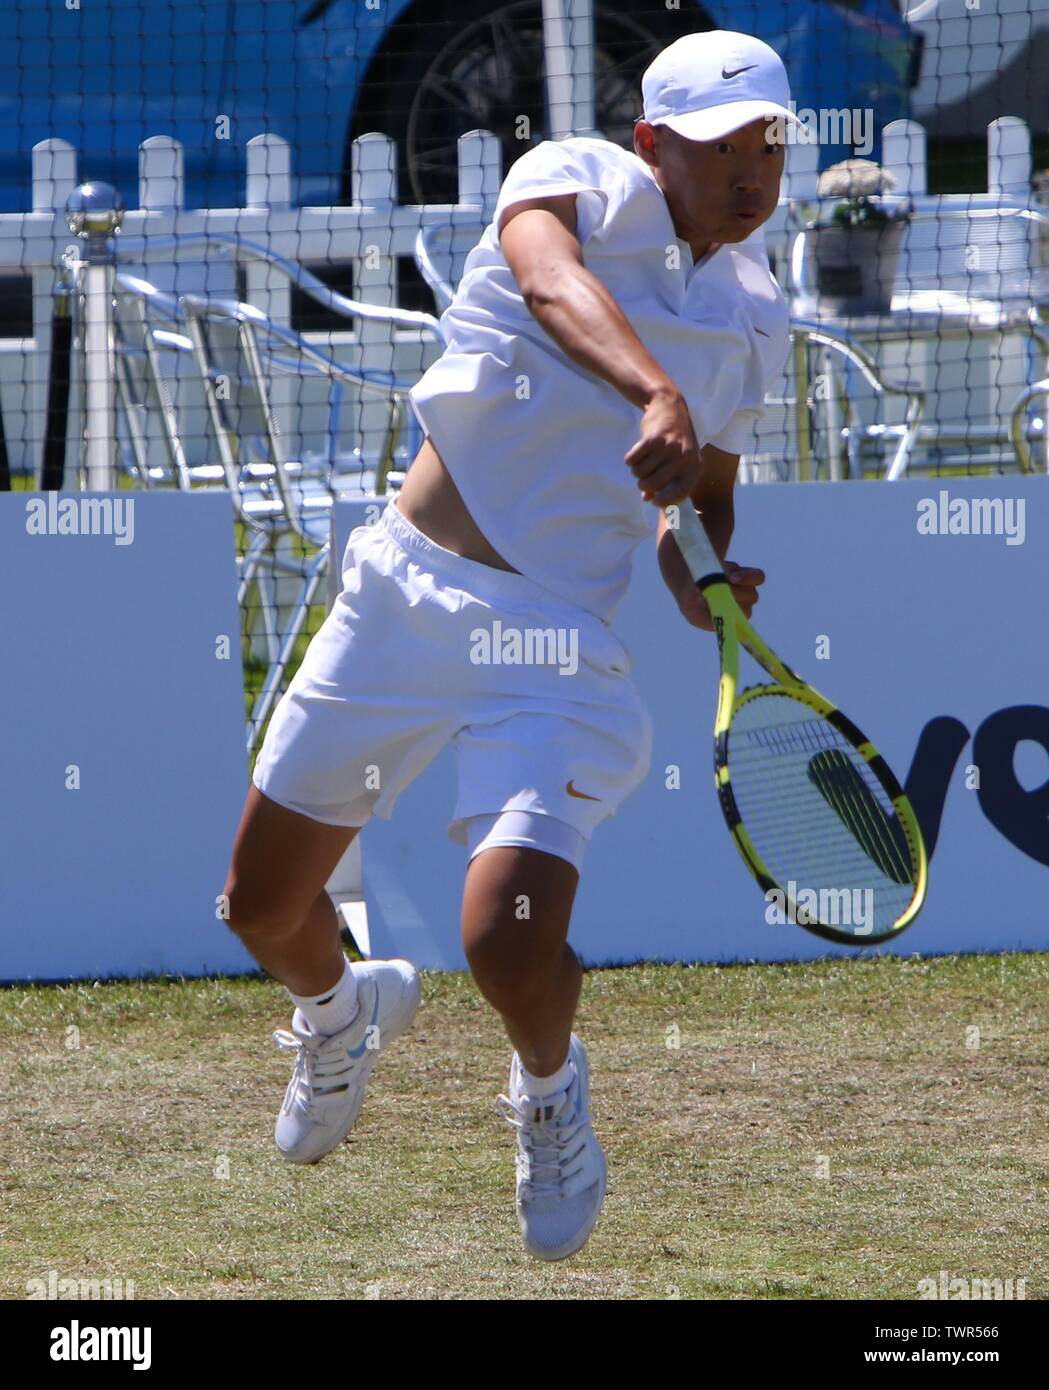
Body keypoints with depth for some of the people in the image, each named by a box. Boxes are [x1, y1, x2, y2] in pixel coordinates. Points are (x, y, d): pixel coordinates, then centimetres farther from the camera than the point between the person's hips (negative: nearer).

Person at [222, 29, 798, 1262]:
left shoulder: (755, 322, 7)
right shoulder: (578, 180, -5)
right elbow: (549, 279, -29)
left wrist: (701, 581, -2)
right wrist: (654, 392, -47)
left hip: (556, 641, 0)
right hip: (404, 593, 0)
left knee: (510, 941, -21)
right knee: (263, 908, 10)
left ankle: (549, 1090, 15)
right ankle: (341, 1009, 46)